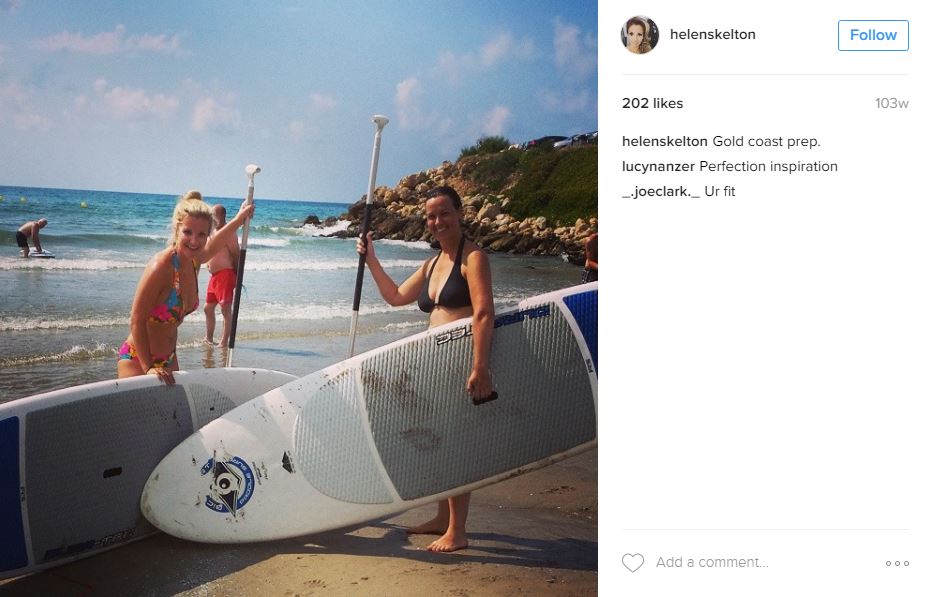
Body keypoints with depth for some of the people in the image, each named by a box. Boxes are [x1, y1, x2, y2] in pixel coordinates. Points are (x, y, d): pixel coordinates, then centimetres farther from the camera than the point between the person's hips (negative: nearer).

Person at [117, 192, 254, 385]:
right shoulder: (161, 265, -24)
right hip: (137, 359, -7)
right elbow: (136, 321, -21)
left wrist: (241, 217, 34)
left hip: (169, 359, 7)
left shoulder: (192, 260, -3)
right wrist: (148, 368, -22)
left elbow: (211, 247, 23)